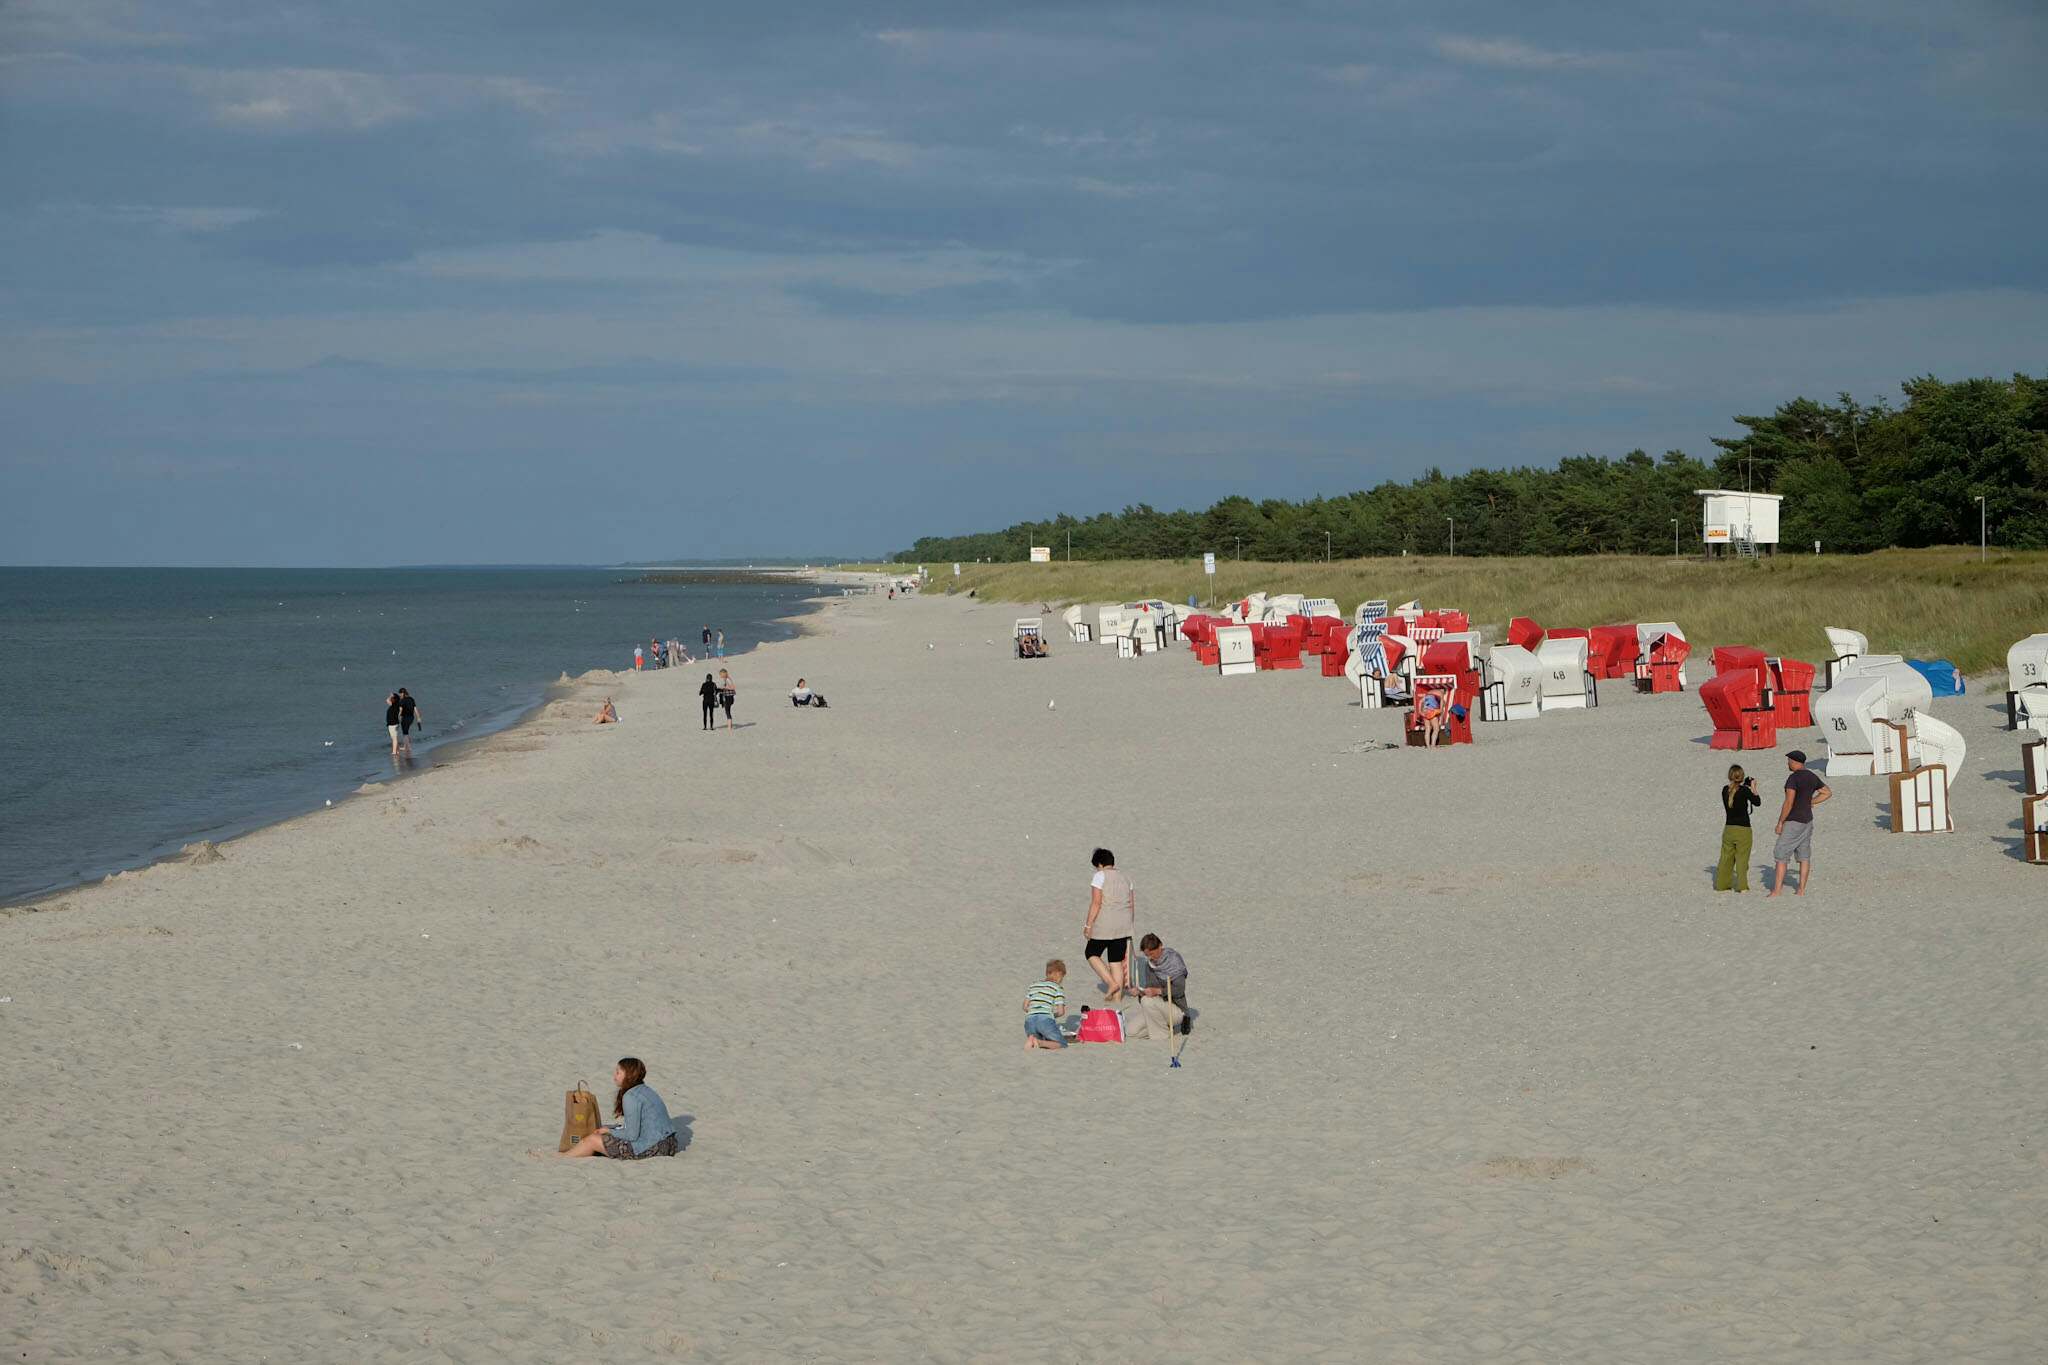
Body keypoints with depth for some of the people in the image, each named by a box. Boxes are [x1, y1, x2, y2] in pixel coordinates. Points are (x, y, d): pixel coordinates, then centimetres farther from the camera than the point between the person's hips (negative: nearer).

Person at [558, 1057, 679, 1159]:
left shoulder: (631, 1096, -16)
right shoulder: (646, 1090, 13)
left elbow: (632, 1135, -17)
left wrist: (609, 1132, 0)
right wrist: (609, 1128, 16)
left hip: (650, 1147, -9)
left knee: (593, 1140, 5)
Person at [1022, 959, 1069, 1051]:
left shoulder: (1034, 985, 25)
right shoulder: (1058, 988, 9)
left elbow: (1025, 1007, 22)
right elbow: (1061, 1011, 4)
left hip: (1030, 1020, 5)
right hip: (1045, 1019, -5)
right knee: (1062, 1044, 7)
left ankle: (1031, 1039, -11)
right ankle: (1040, 1043, -21)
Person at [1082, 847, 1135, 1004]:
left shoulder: (1100, 876, -8)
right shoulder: (1124, 878, 13)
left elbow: (1096, 902, -15)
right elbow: (1132, 906, 13)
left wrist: (1088, 925, -12)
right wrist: (1129, 928, 21)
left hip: (1104, 925, -6)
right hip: (1123, 926, 6)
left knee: (1092, 954, 11)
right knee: (1116, 961, 10)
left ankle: (1112, 983, -4)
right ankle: (1117, 997, 7)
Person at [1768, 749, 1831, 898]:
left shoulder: (1793, 778, -20)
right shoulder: (1812, 776, 6)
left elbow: (1789, 803, -25)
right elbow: (1827, 793, 18)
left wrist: (1780, 822, -17)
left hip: (1793, 823, -8)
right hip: (1807, 820, 8)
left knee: (1781, 857, -5)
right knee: (1804, 856, 11)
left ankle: (1776, 891, -7)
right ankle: (1801, 890, 14)